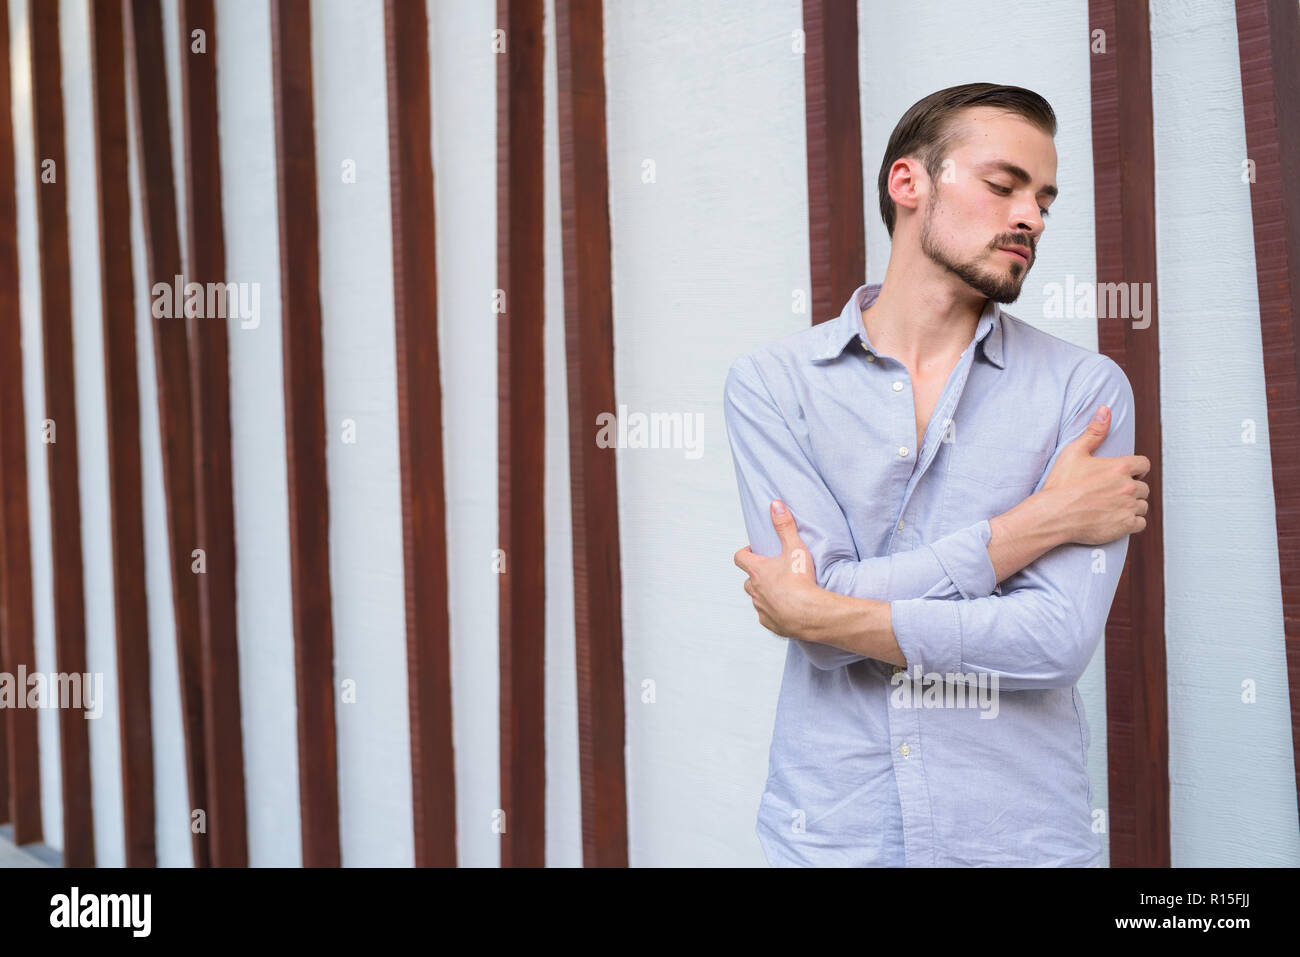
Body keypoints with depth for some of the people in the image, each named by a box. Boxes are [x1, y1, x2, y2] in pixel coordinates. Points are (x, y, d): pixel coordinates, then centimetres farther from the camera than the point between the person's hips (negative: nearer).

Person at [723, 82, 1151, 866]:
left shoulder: (1086, 387, -4)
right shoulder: (770, 382, -3)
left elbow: (1059, 639, -14)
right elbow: (825, 599, -15)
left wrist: (813, 612, -12)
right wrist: (1038, 521, -13)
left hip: (1026, 830, 0)